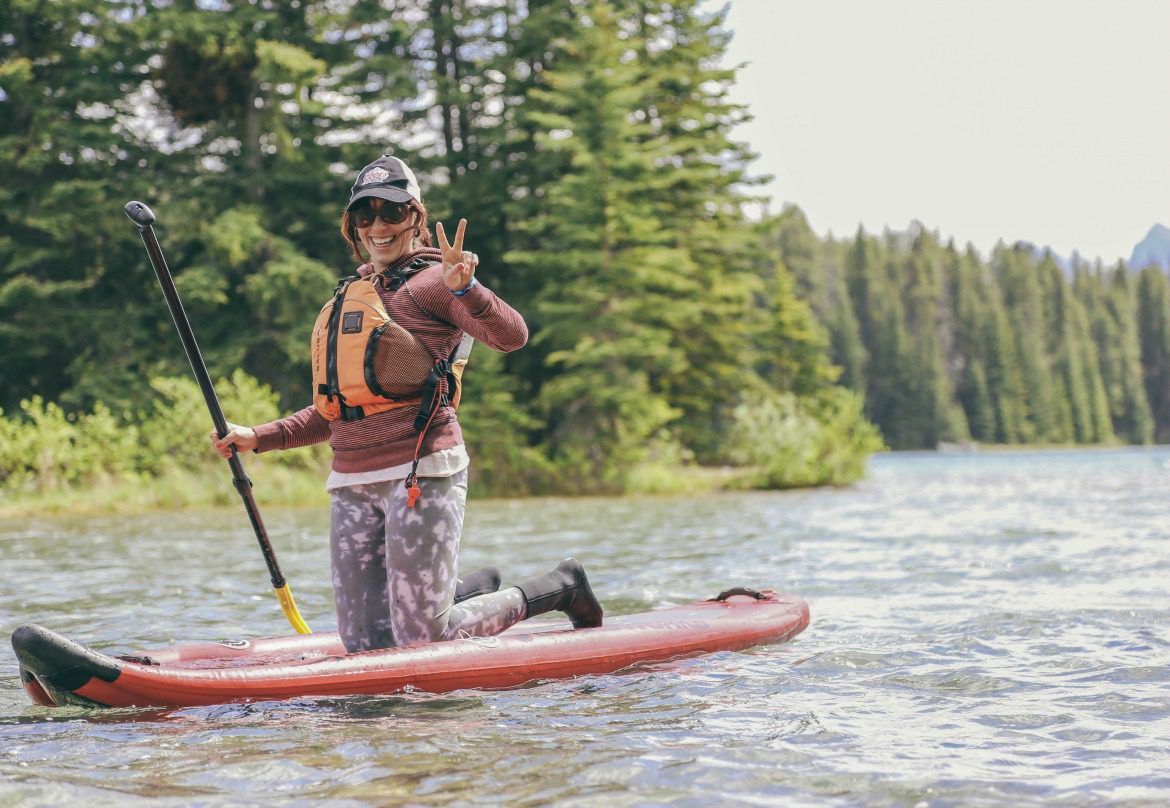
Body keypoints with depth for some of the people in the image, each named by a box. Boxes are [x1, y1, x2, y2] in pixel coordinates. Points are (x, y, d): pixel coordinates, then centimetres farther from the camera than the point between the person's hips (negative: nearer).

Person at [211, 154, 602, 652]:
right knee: (364, 646, 5)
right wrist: (258, 438, 19)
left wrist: (465, 288, -36)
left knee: (422, 642, -9)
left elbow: (512, 335, -19)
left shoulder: (432, 281, 0)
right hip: (352, 487, 7)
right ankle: (476, 591, 30)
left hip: (423, 474, -7)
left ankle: (559, 589, 13)